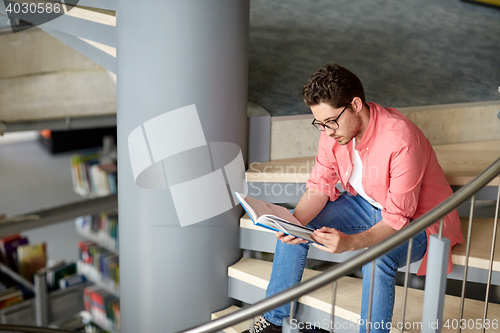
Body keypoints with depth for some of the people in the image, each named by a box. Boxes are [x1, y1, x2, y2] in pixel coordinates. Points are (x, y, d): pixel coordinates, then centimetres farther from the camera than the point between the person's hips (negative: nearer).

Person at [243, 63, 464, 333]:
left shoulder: (400, 141, -34)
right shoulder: (334, 129, -13)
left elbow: (398, 218, -31)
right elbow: (320, 186, -7)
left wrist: (350, 242, -47)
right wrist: (296, 222, -26)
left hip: (415, 219, -6)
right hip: (365, 203, 7)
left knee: (377, 259, -38)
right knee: (293, 229, -4)